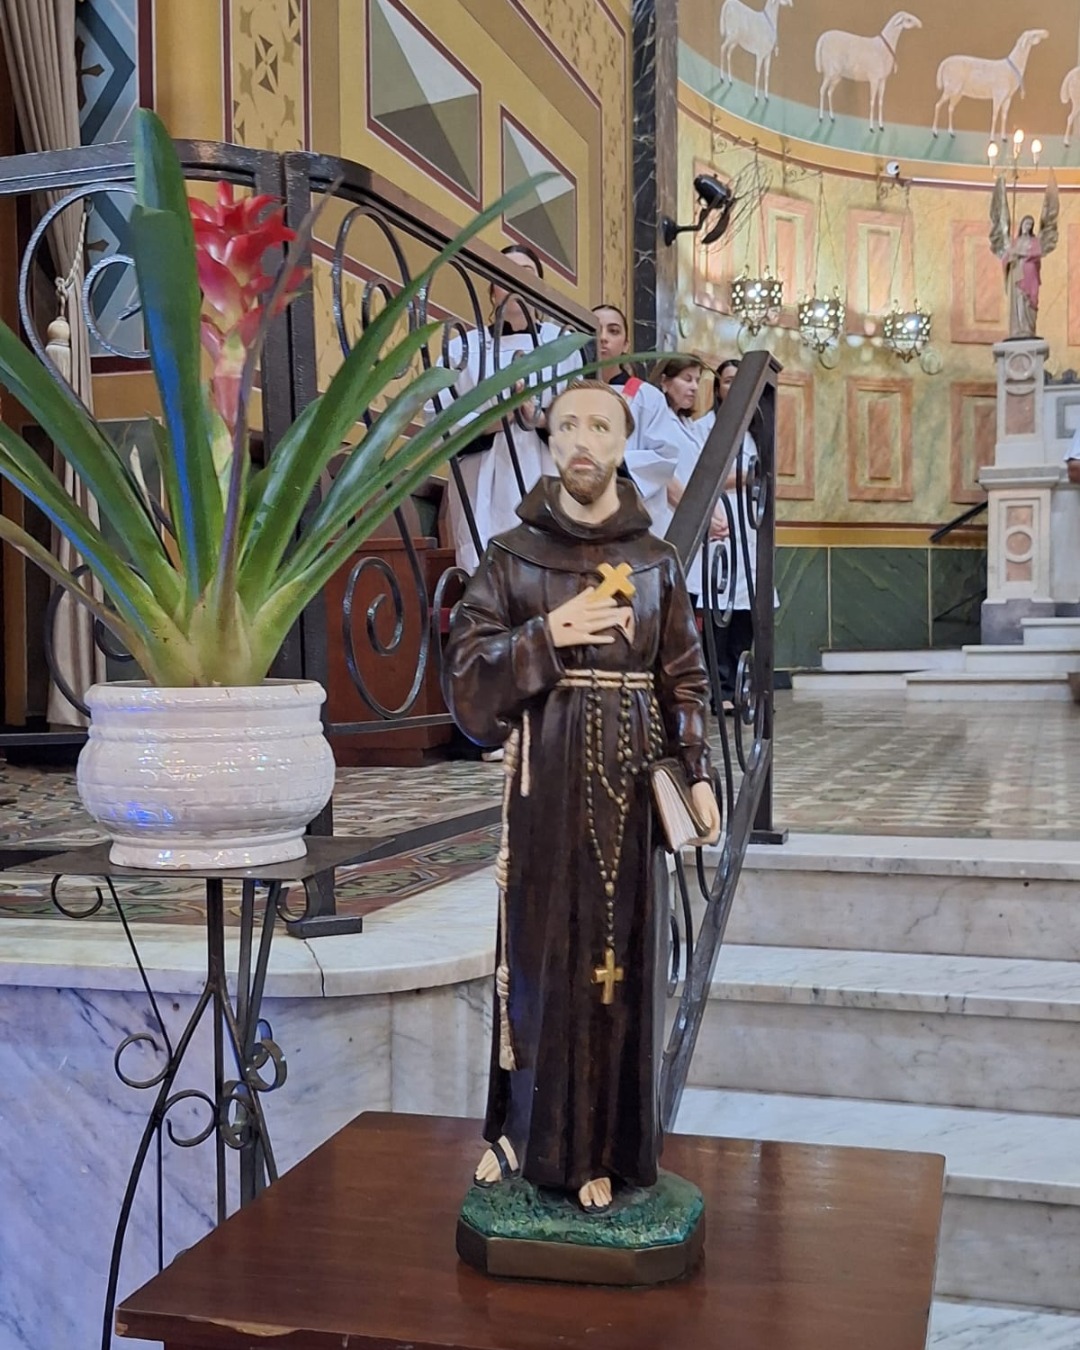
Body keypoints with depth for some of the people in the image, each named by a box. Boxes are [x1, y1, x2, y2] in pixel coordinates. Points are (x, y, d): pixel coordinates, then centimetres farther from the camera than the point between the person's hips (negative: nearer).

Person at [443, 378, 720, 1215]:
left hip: (625, 779, 1)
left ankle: (599, 1147, 16)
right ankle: (522, 1130, 21)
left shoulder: (656, 561, 6)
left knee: (617, 953, 4)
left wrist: (698, 771, -1)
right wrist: (548, 634, -16)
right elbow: (466, 666, -3)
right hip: (544, 776, -1)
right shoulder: (513, 556, 2)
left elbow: (685, 677, 7)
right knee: (537, 949, 4)